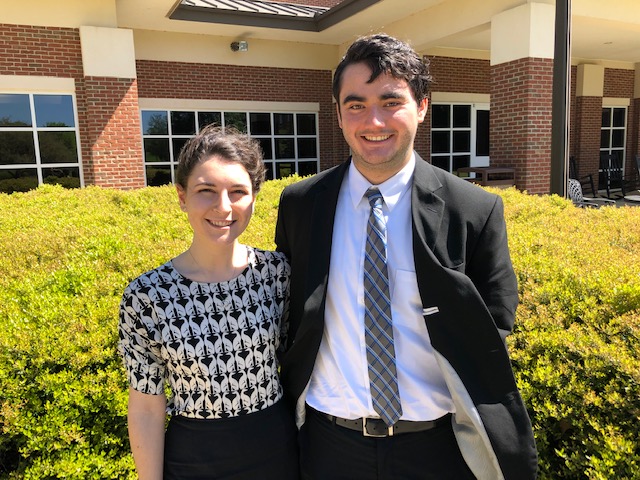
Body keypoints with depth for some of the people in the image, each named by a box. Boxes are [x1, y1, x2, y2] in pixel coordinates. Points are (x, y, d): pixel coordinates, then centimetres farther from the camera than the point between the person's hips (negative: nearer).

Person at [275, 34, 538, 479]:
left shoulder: (478, 212, -10)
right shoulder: (299, 204, -4)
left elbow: (492, 339, -3)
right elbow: (289, 318, 5)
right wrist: (291, 402, 1)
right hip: (330, 443, 2)